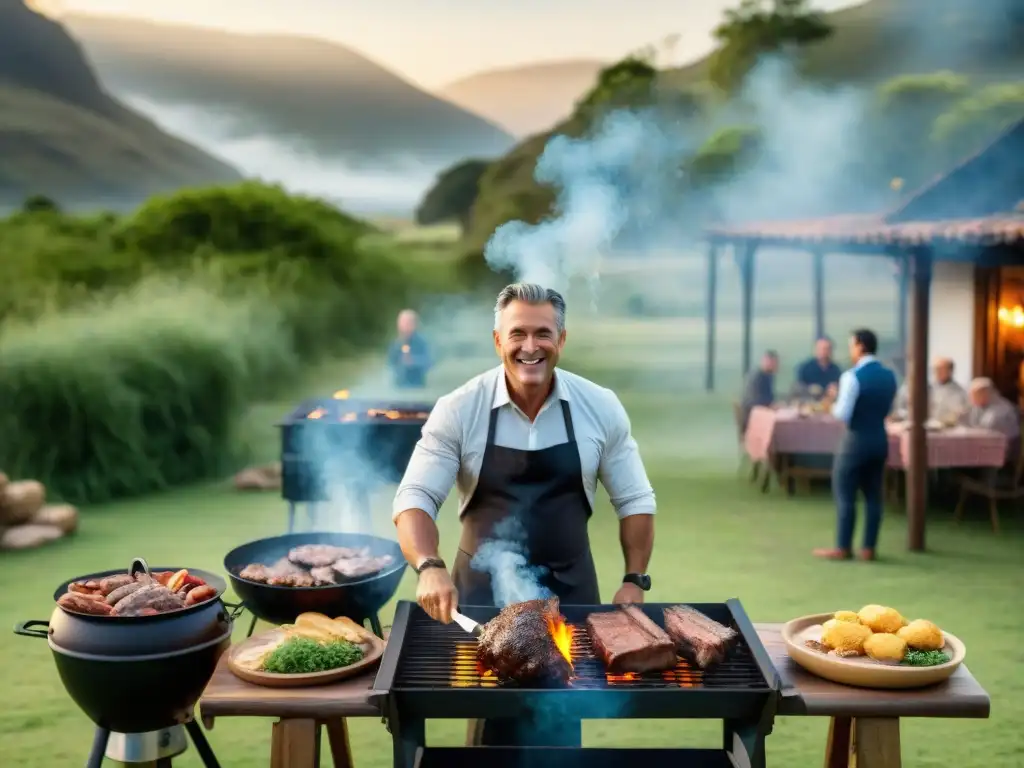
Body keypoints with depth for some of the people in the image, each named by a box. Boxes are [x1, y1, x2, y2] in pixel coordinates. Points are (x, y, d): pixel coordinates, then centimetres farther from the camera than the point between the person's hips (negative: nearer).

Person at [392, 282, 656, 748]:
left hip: (569, 591, 2)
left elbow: (635, 500, 5)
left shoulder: (600, 408, -4)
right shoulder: (458, 411, -9)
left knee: (559, 725, 7)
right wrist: (429, 568, -28)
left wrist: (634, 581, -2)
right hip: (483, 591, -1)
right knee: (492, 720, 3)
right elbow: (414, 497, -11)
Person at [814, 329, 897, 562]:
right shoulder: (889, 376, 7)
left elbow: (843, 414, -17)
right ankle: (869, 549, 11)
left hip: (856, 440, -7)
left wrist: (835, 399, 1)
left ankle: (843, 548, 4)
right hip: (880, 439, 7)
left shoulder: (852, 376, -15)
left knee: (845, 495, 1)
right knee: (873, 495, 9)